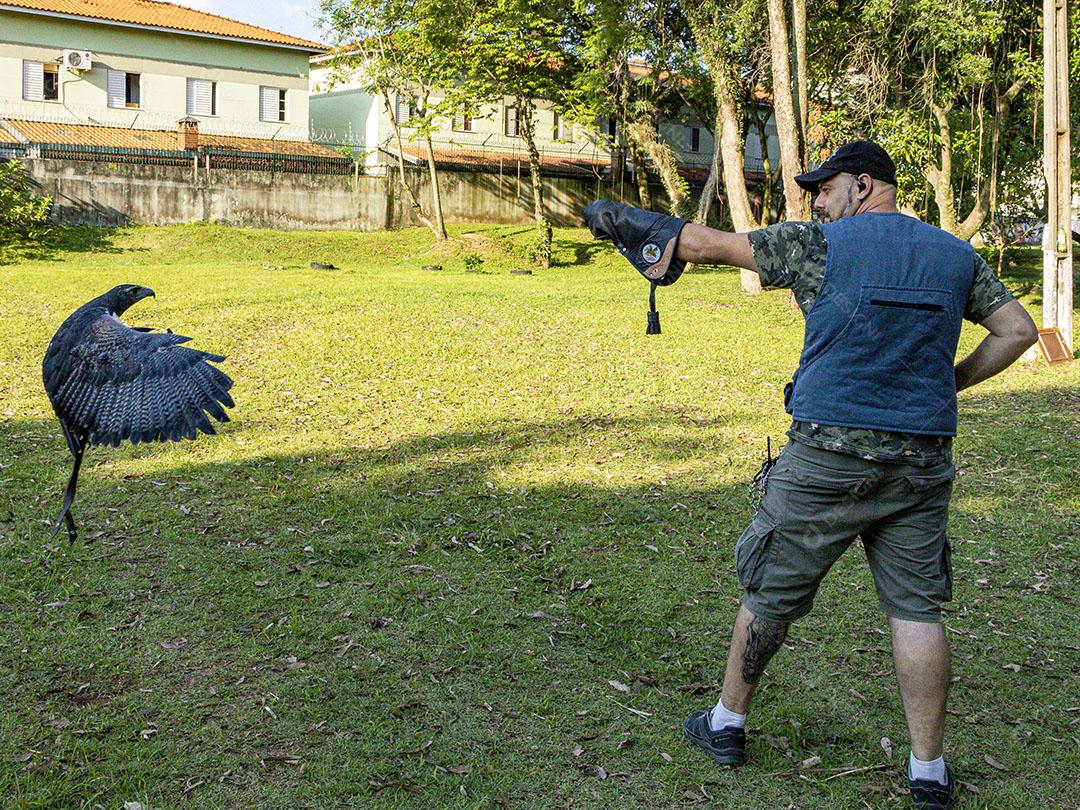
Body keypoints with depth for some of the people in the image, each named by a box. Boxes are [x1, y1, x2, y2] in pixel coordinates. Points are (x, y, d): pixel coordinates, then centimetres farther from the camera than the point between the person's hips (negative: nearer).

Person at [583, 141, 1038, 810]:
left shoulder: (821, 245, -5)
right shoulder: (957, 255, 9)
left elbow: (705, 243, 1)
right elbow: (1020, 330, 10)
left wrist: (618, 220, 14)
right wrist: (950, 384, 14)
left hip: (828, 456, -4)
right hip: (922, 463, 4)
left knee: (771, 592, 11)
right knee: (917, 609, 8)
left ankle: (727, 723, 27)